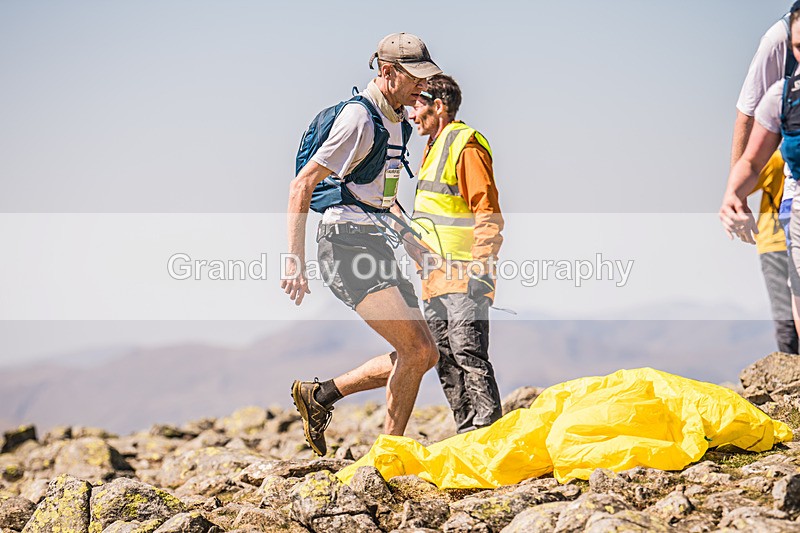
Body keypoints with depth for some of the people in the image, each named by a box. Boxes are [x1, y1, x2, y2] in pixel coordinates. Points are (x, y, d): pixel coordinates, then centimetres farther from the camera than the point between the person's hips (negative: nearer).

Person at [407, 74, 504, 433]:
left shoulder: (465, 145, -9)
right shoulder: (434, 148, 21)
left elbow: (487, 214, -15)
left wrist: (480, 268, -21)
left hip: (463, 278, -10)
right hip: (437, 278, 10)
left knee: (468, 353, -15)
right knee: (446, 361, 8)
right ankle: (467, 434, 12)